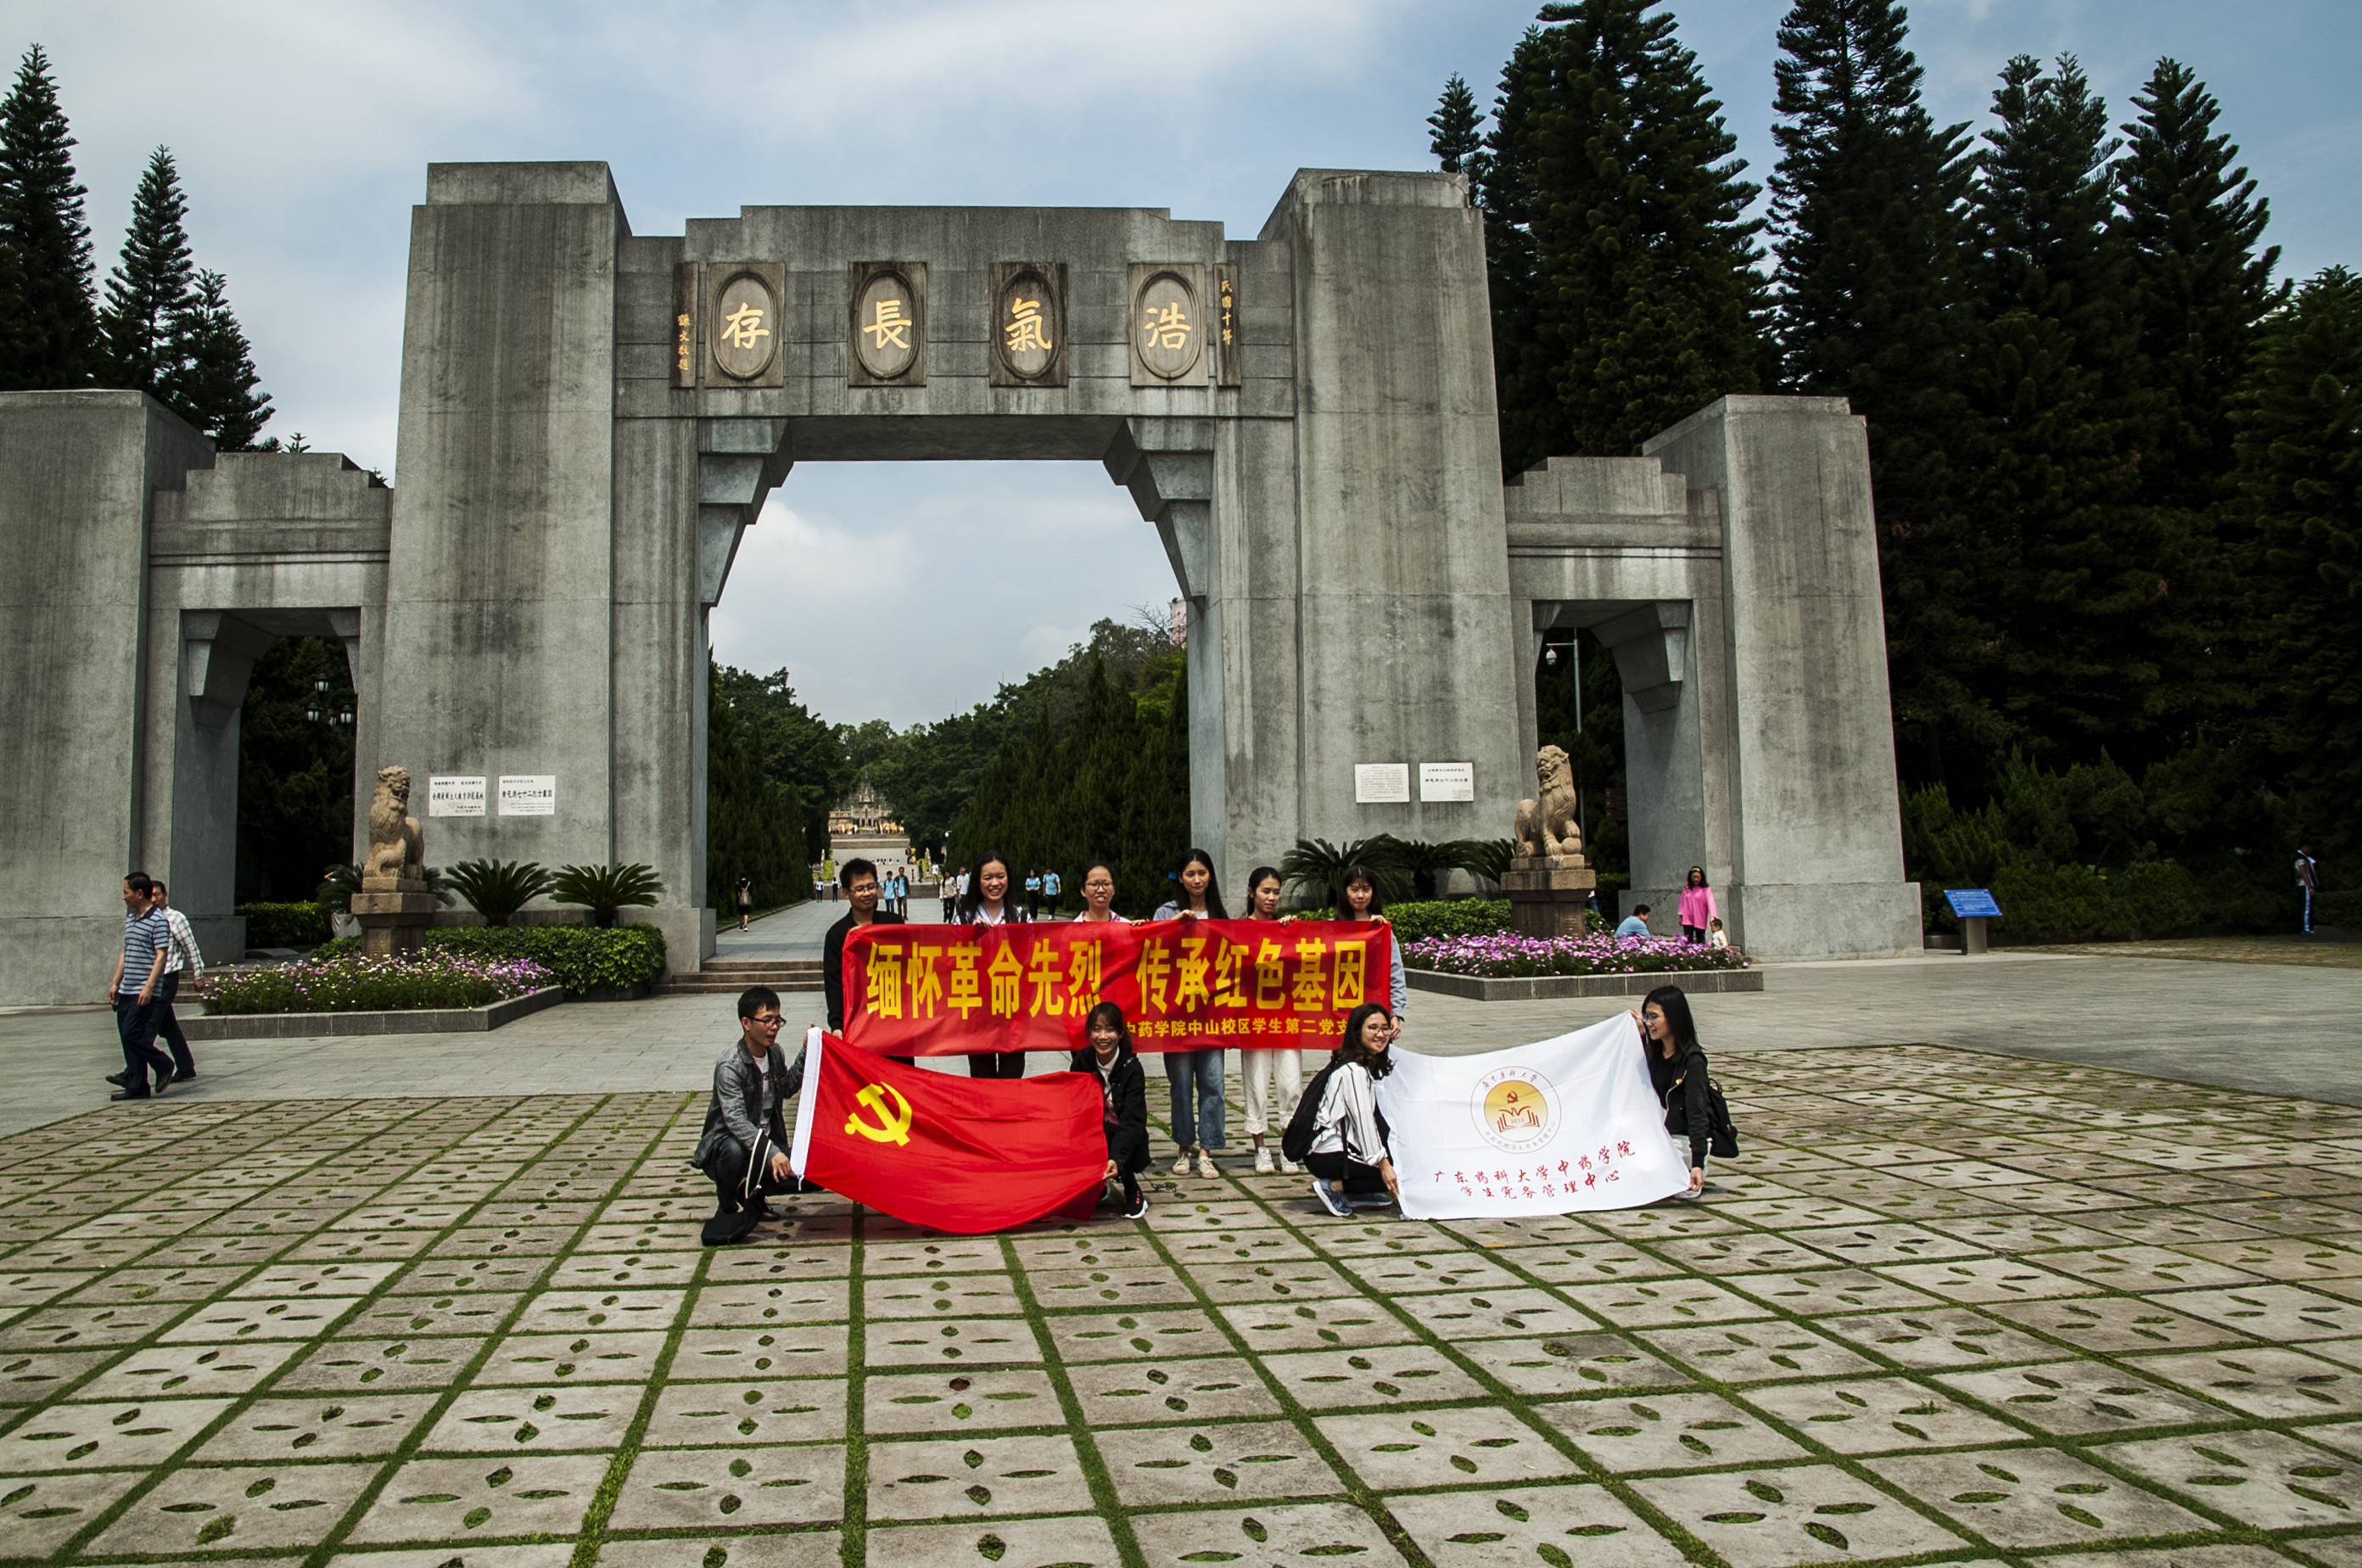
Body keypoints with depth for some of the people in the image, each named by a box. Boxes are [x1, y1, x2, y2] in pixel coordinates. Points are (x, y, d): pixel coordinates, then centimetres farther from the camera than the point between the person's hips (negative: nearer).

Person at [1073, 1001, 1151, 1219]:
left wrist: (1116, 1158, -39)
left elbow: (1132, 1120, -24)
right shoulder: (1082, 1060, -5)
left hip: (1126, 1144, -3)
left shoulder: (1131, 1068, -17)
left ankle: (1133, 1193, -8)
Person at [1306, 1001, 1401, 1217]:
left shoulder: (1376, 1064, 12)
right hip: (1327, 1156, -9)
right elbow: (1363, 1119, -21)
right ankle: (1333, 1187, -6)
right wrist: (1383, 1164, -20)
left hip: (1345, 1146, 9)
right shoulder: (1353, 1071, -17)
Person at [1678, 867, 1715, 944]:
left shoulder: (1706, 889, -6)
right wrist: (1681, 916, 12)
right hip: (1687, 920, 2)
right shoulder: (1686, 888, 8)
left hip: (1700, 921, -2)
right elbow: (1682, 902, 13)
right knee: (1687, 941, -6)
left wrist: (1712, 916, -31)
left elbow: (1710, 902, -17)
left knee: (1700, 942, 5)